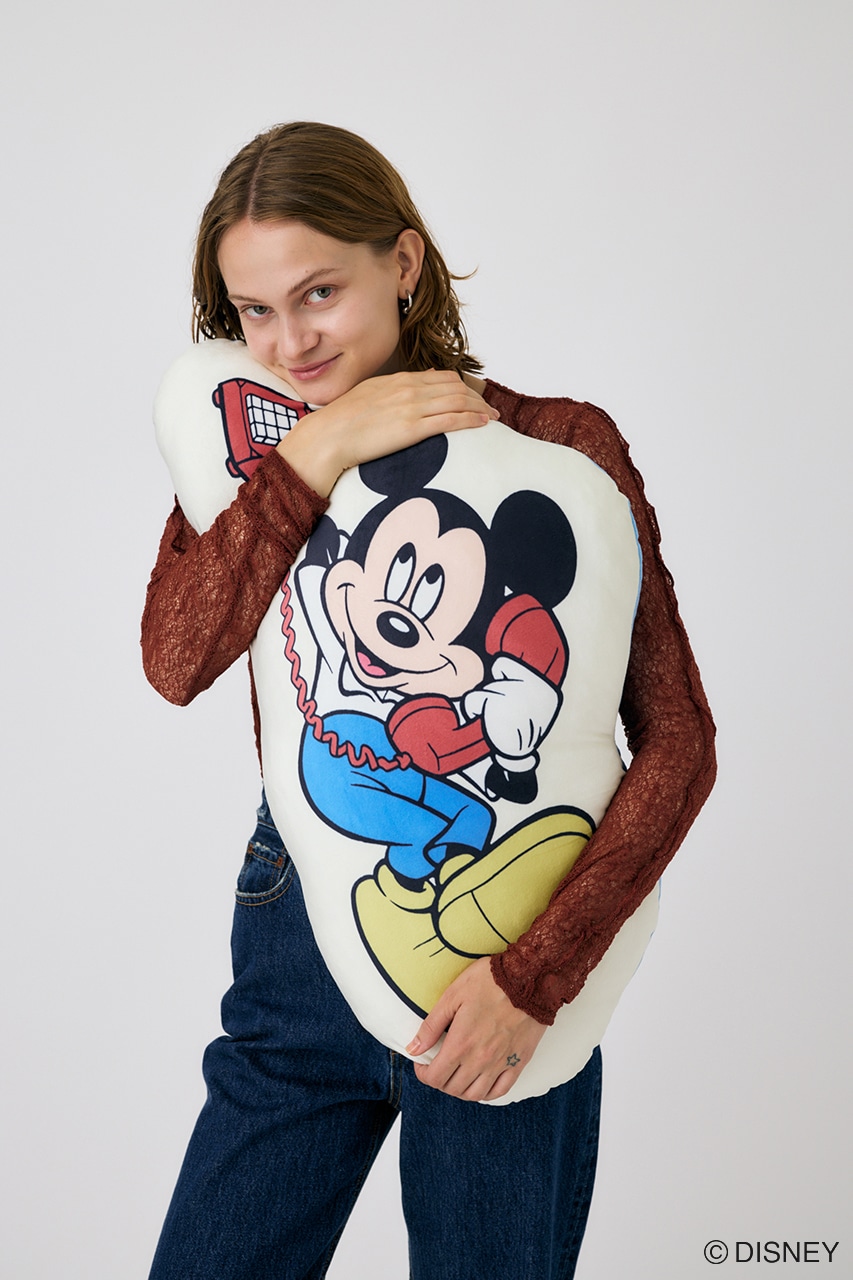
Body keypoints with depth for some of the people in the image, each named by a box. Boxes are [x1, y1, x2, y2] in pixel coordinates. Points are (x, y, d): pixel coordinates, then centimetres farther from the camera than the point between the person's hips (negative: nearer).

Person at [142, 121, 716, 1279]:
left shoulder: (561, 446, -10)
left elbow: (676, 740, -13)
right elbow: (176, 661, -15)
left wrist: (538, 972, -19)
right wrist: (315, 454, -22)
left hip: (498, 958, -3)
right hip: (296, 938, 4)